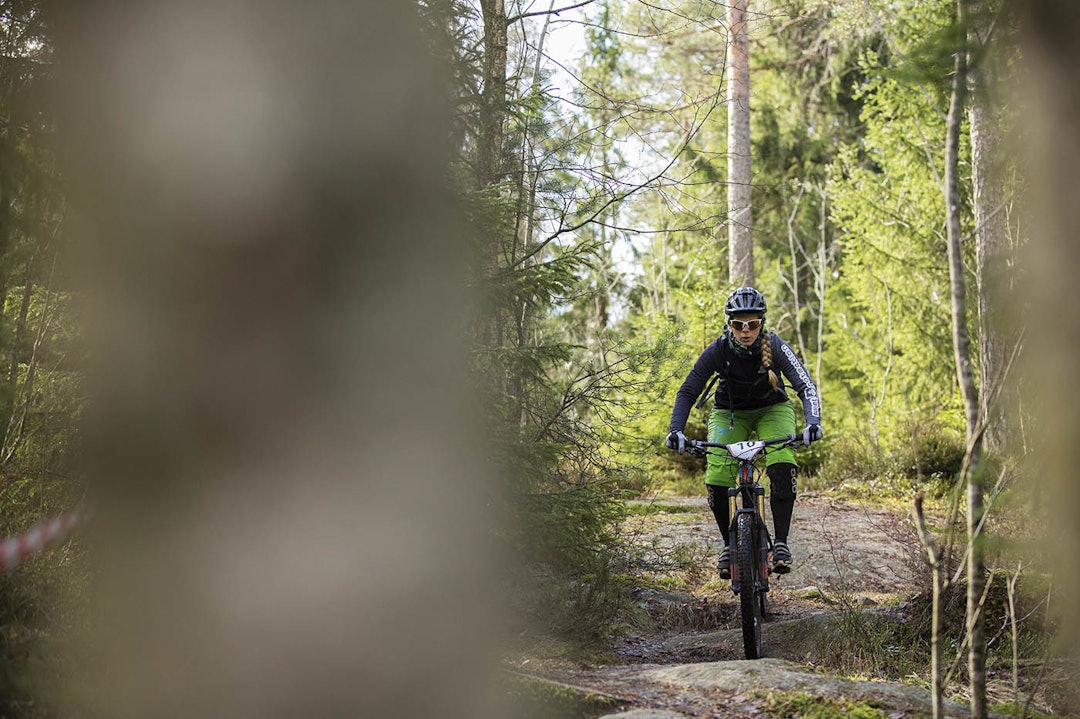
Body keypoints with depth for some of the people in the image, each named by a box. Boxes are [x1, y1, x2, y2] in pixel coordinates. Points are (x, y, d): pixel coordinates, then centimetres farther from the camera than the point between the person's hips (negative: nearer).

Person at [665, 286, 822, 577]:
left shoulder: (775, 347, -26)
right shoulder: (718, 350, -24)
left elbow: (806, 385, -30)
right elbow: (687, 392, -19)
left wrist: (813, 421, -48)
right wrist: (676, 430, -33)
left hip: (772, 409, -1)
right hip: (729, 413, 1)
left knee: (783, 467, -29)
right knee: (716, 478, -19)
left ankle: (780, 542, -20)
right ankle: (729, 543, 3)